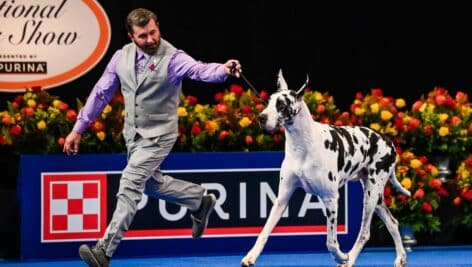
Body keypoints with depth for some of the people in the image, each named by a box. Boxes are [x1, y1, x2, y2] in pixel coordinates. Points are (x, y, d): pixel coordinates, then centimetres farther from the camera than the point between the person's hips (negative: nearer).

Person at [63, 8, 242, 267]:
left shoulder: (172, 58, -20)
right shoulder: (122, 57, -4)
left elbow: (199, 70, -40)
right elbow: (101, 92, 4)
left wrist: (223, 70, -63)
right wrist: (78, 128, 6)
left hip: (158, 135, -7)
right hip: (133, 134, 7)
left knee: (130, 185, -15)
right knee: (150, 183, 23)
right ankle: (200, 201, 46)